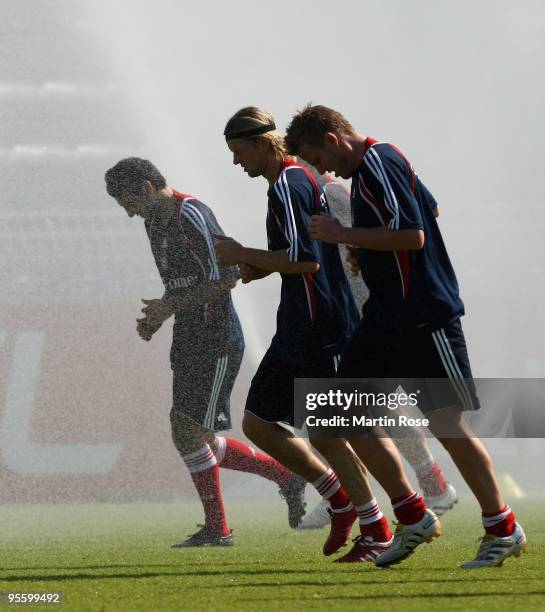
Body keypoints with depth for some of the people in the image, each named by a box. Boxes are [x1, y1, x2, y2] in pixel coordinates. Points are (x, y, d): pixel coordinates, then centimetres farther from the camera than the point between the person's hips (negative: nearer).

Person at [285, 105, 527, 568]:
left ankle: (504, 529, 6)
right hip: (386, 317, 10)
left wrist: (342, 234, -19)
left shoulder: (378, 164, -16)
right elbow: (426, 209, 27)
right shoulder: (370, 165, 13)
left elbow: (412, 235, -25)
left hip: (423, 318, -10)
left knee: (446, 423, -6)